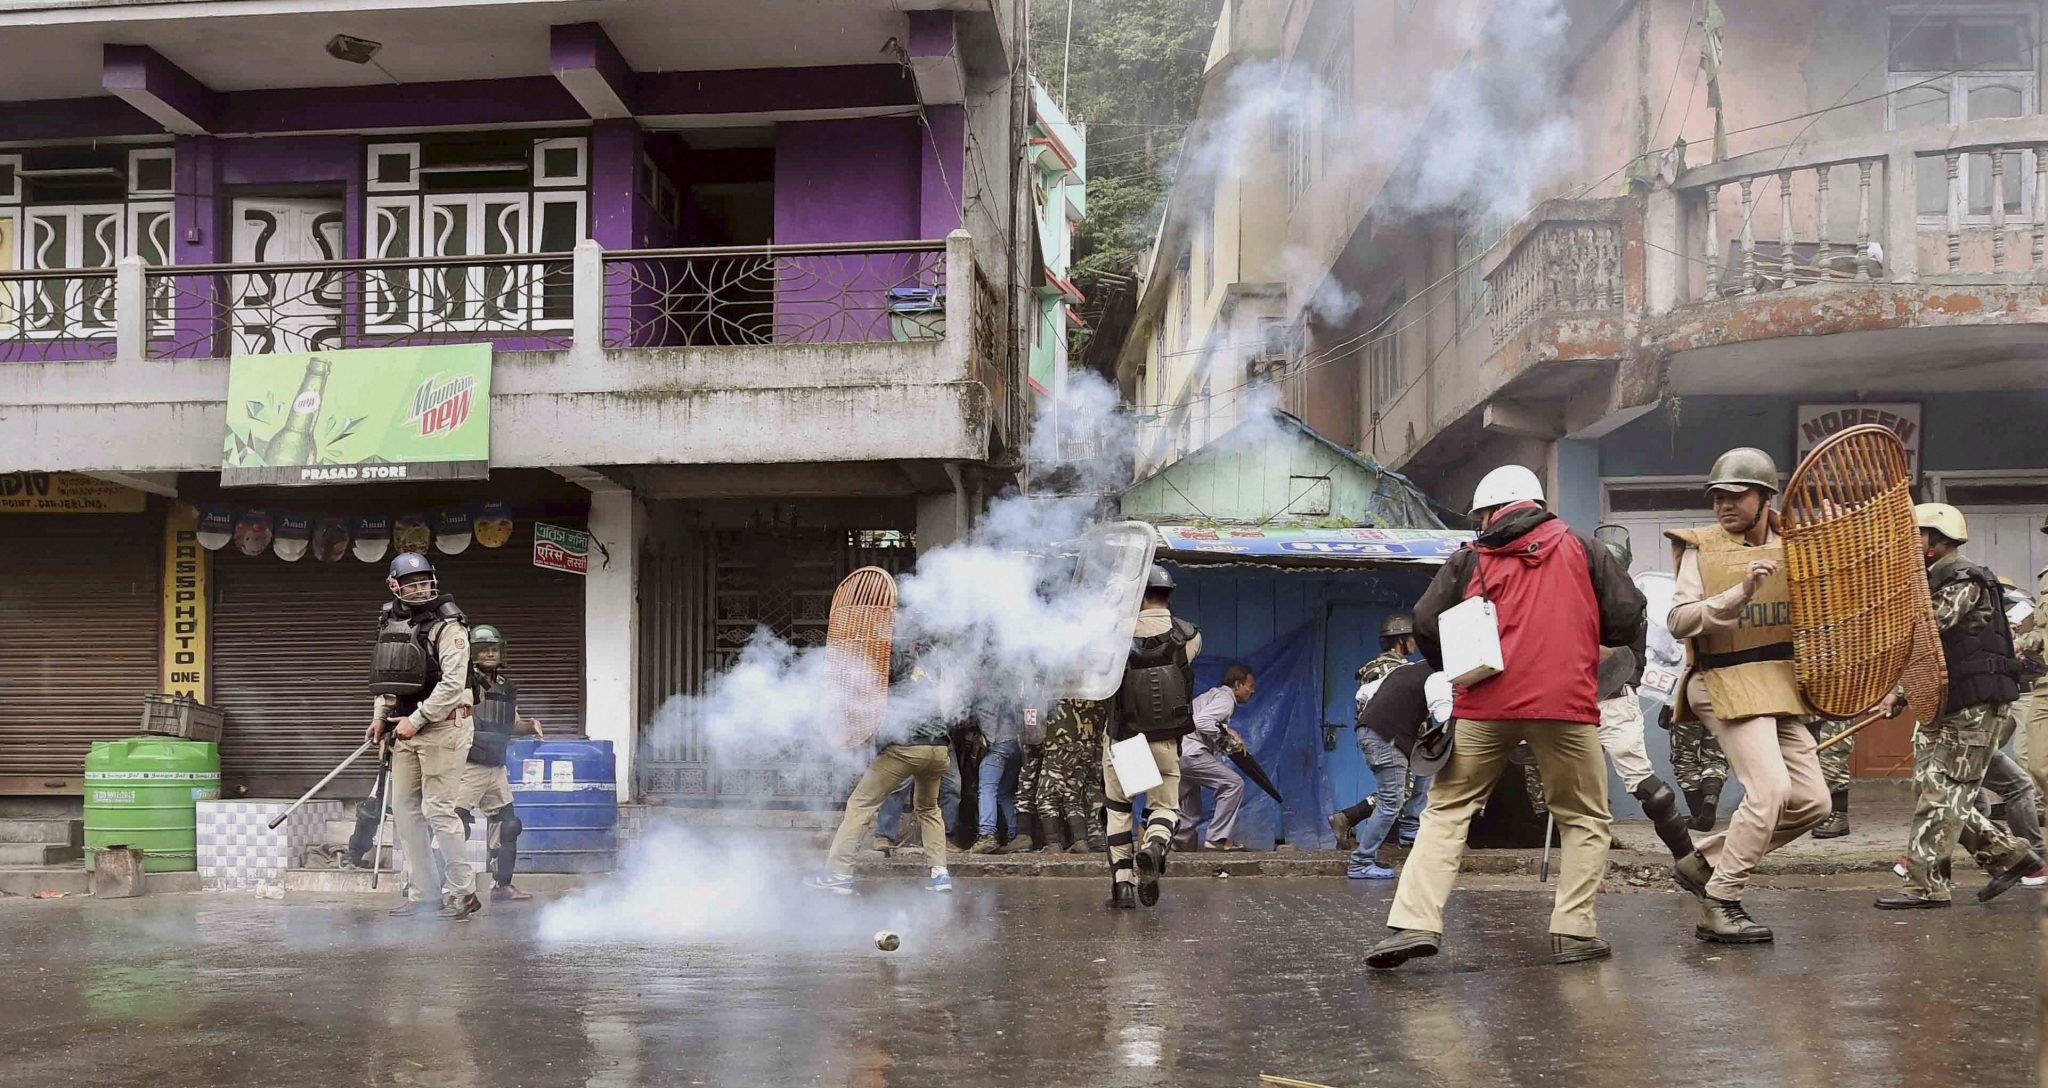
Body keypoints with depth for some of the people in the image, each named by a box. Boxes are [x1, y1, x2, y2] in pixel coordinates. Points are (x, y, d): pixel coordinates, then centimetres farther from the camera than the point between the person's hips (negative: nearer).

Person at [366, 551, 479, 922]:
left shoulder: (448, 626, -11)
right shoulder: (390, 623, 13)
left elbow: (452, 685, -17)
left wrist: (416, 721, -18)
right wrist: (381, 718, 14)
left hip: (442, 727, -8)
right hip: (406, 728, 8)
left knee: (439, 810, -9)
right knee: (404, 809, 10)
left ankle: (463, 892, -2)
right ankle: (420, 892, 19)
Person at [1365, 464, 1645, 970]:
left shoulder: (1470, 559, 12)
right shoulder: (1582, 549, 13)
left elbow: (1426, 623, 4)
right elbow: (1627, 617, 5)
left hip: (1485, 705, 1)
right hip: (1566, 705, 0)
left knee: (1446, 810, 8)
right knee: (1585, 820, 15)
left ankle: (1414, 922, -5)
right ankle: (1573, 931, 5)